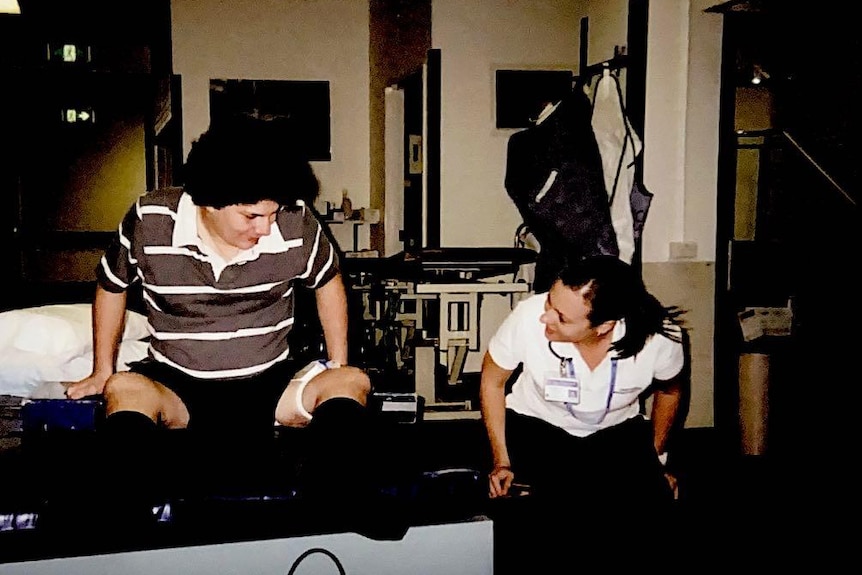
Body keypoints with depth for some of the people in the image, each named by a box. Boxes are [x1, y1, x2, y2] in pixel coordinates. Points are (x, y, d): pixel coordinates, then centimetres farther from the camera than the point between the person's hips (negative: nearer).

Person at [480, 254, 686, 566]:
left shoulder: (660, 337, -25)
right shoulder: (529, 317, -29)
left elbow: (669, 391, 2)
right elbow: (492, 381, -7)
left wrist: (657, 459, 12)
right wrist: (501, 460, -6)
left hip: (618, 430, 2)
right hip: (537, 424, -1)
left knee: (652, 501, -23)